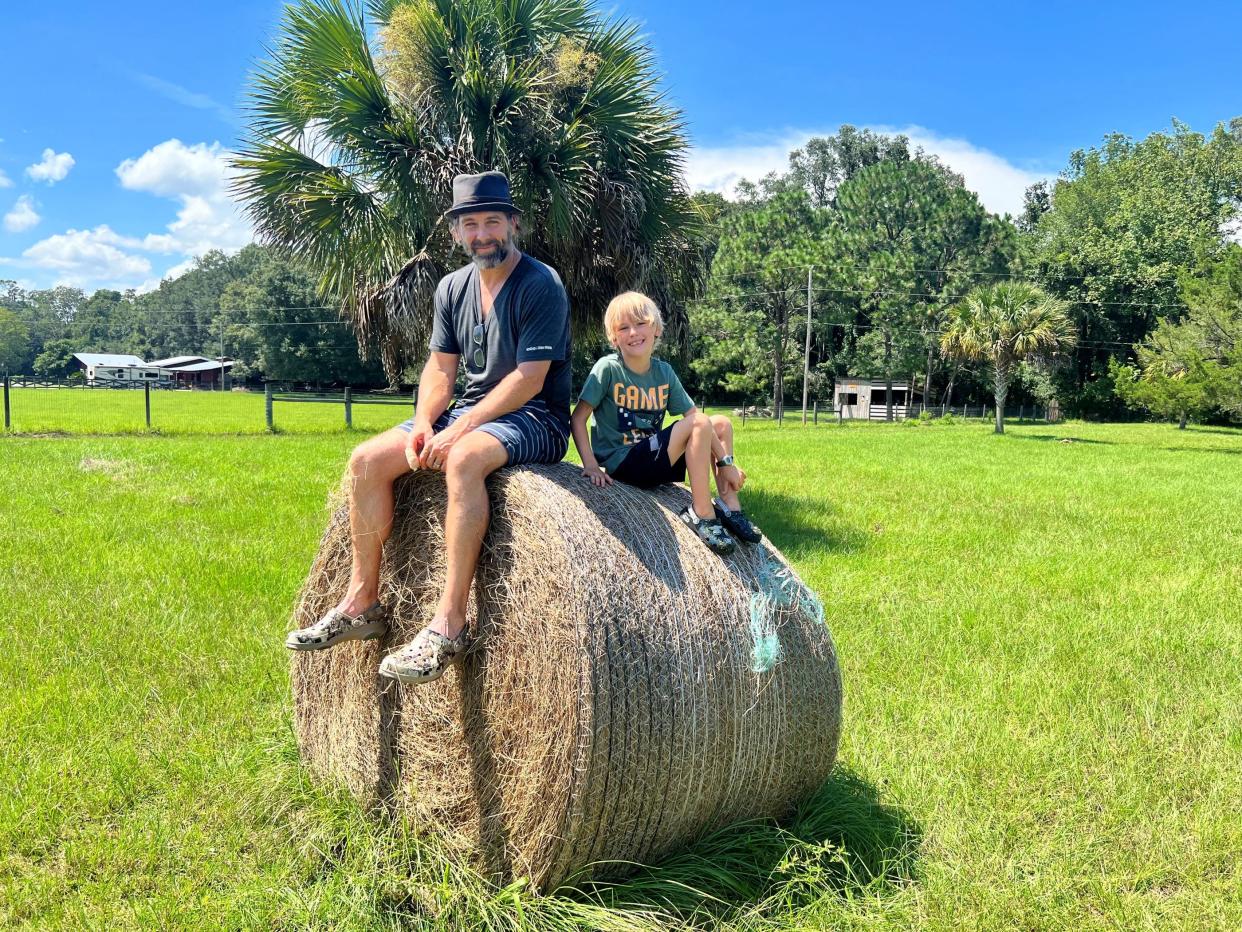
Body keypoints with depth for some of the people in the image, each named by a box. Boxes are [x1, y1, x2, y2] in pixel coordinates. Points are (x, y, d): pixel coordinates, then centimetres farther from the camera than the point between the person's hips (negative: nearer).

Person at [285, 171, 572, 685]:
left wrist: (460, 428, -23)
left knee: (463, 459, -38)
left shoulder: (541, 285, -12)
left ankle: (450, 622, -34)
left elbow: (529, 379, -19)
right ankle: (361, 603, -1)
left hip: (536, 419, -7)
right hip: (472, 412, 7)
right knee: (367, 460, -9)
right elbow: (440, 367, 9)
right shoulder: (453, 287, 10)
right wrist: (423, 423, -11)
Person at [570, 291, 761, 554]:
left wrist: (725, 461, -2)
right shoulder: (608, 368, -12)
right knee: (699, 423, -21)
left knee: (722, 423, 8)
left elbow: (693, 414, 3)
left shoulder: (664, 372, 3)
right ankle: (702, 513, -15)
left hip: (653, 457, 7)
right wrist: (590, 464, -22)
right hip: (621, 463, -7)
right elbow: (578, 418, -12)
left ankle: (729, 507, 6)